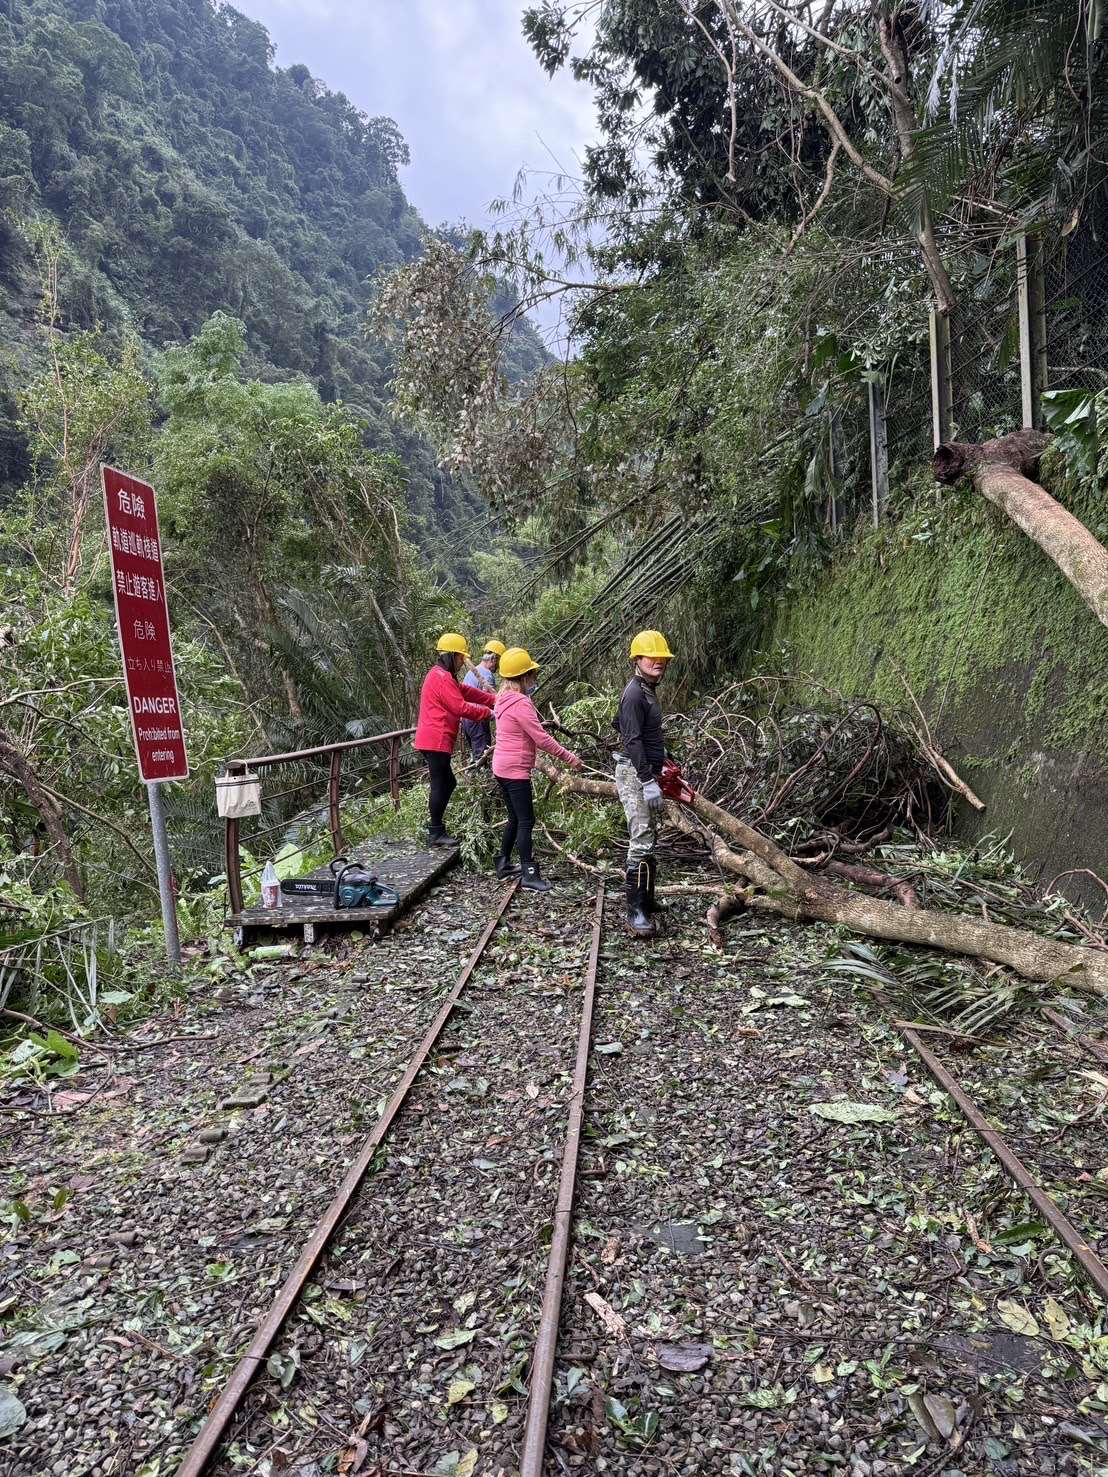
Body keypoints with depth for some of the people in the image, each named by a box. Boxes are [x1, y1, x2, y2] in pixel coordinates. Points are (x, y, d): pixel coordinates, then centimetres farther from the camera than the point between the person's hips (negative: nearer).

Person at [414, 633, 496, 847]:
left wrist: (495, 700, 9)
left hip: (431, 740, 11)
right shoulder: (442, 677, -14)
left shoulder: (440, 675, 20)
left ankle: (436, 824, 22)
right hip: (436, 740, -11)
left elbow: (466, 692, 17)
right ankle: (436, 834, 0)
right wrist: (488, 713, -9)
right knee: (440, 785, -6)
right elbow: (461, 708, -18)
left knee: (446, 782, 17)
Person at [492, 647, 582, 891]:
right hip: (515, 770, -10)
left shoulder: (504, 698, 10)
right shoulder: (520, 703, -19)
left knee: (515, 819, 18)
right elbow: (541, 739, -20)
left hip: (502, 767, 10)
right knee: (526, 821, -5)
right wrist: (569, 757, -14)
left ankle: (503, 865, 26)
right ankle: (529, 874, -2)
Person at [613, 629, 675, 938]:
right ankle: (636, 914, -15)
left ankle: (646, 901, 24)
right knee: (642, 842, -14)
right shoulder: (635, 693, -15)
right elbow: (634, 740, -21)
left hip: (645, 772, 11)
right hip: (635, 774, -11)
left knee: (648, 839, 15)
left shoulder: (647, 690, 16)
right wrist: (648, 782, -25)